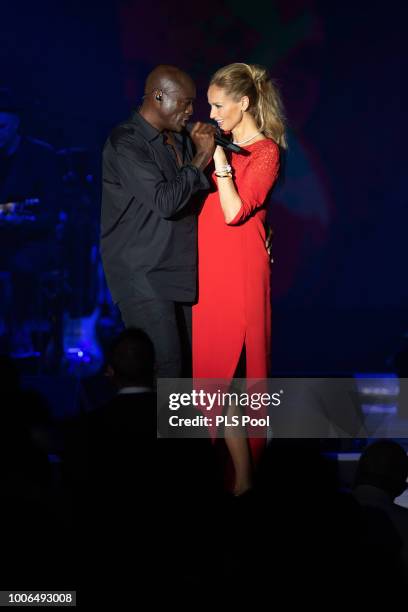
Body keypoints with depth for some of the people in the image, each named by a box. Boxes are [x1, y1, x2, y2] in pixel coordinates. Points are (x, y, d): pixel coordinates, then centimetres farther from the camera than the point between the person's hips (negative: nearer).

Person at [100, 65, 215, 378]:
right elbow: (165, 201, -21)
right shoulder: (125, 144, -12)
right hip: (143, 275, -8)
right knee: (165, 365, -14)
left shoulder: (180, 140, 12)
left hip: (181, 269, 8)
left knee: (188, 360, 4)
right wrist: (201, 158, -13)